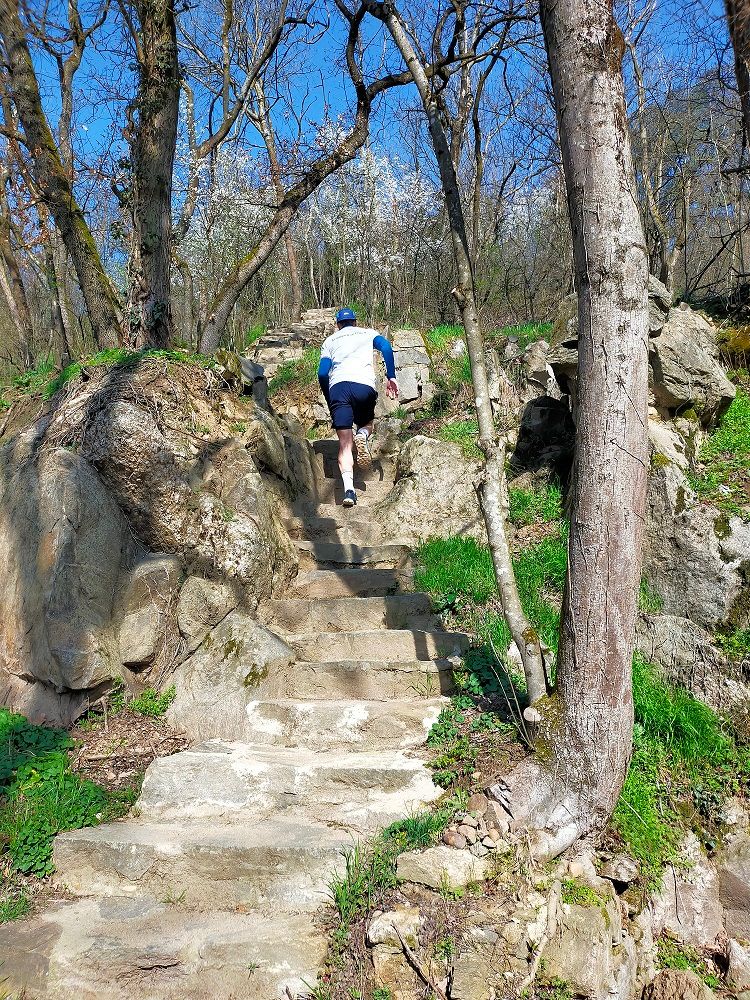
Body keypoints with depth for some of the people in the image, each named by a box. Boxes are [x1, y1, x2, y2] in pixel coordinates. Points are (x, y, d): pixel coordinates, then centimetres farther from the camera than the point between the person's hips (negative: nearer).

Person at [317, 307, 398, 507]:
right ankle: (362, 436, -12)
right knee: (366, 425, 26)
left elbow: (322, 373, 14)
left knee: (345, 443, -1)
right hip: (364, 386, 0)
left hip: (337, 387, 0)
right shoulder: (367, 333, 24)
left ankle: (348, 489, -20)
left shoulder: (330, 340, 26)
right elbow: (386, 348, 3)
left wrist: (330, 401, 23)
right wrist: (391, 377, 4)